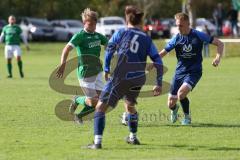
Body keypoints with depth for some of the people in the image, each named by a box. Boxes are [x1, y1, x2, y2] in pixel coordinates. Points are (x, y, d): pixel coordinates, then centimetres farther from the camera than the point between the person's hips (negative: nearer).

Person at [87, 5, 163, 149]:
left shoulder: (121, 33, 6)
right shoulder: (147, 39, 13)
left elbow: (109, 50, 0)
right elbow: (158, 62, 9)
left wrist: (106, 70, 11)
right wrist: (159, 84, 13)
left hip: (120, 78, -4)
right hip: (138, 80, 4)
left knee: (101, 107, -2)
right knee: (130, 106, 32)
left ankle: (97, 142, -16)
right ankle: (133, 137, 41)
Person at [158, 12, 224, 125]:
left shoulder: (198, 35, -8)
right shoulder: (176, 39, -2)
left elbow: (219, 44, -1)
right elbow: (162, 53, 1)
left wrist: (218, 58, -18)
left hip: (194, 72, -3)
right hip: (180, 72, 3)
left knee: (181, 93, -29)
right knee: (170, 103, 1)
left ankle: (187, 117, -1)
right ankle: (174, 110, 42)